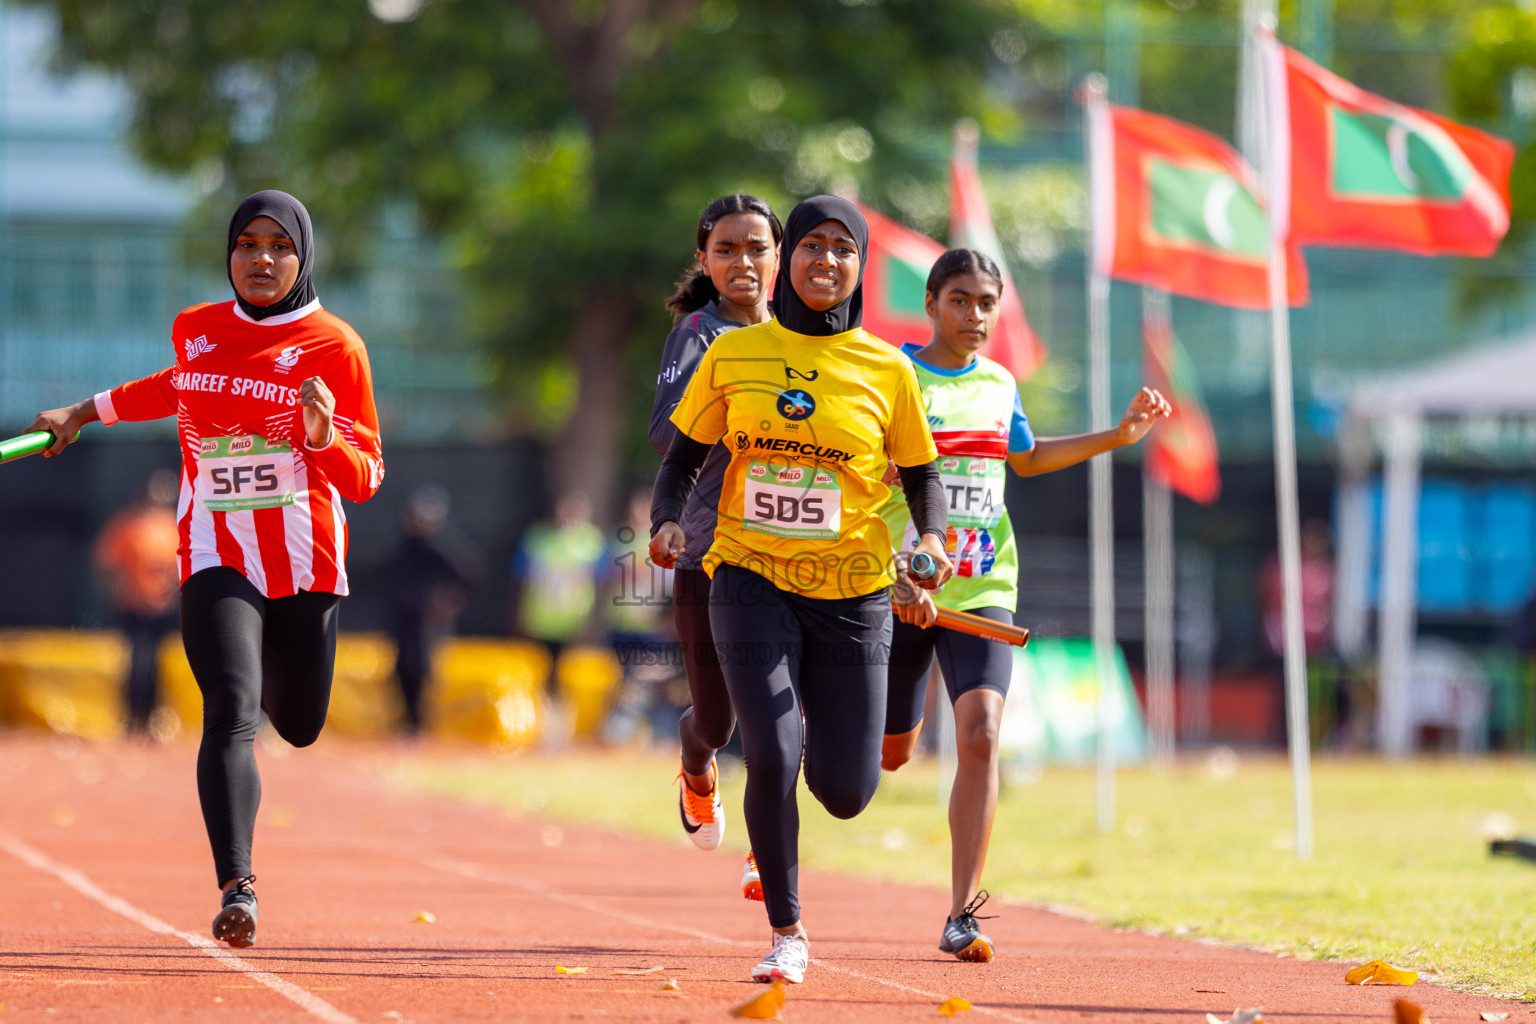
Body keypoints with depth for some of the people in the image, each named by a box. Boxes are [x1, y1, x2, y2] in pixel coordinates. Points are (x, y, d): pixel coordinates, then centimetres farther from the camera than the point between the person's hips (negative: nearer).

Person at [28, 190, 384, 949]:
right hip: (215, 558, 0)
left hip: (305, 560, 0)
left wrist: (323, 438, -23)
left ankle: (271, 660, 48)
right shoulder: (196, 329, 7)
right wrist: (87, 412, 37)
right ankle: (236, 890, -28)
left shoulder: (334, 345, -2)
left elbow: (366, 477, -2)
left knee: (297, 727, 9)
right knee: (231, 711, -21)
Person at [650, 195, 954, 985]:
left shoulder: (886, 371, 1)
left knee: (845, 793, -1)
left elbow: (922, 475, 10)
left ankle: (818, 731, 39)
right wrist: (666, 521, -10)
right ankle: (786, 935, 4)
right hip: (752, 579, -1)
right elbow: (682, 460, 10)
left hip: (852, 593, 1)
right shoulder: (733, 355, 2)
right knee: (770, 758, -18)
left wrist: (931, 537, -10)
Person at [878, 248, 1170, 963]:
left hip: (982, 590, 3)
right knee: (889, 753, 9)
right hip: (900, 589, -3)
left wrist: (1120, 435, 23)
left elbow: (1026, 459, 31)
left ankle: (961, 915, -15)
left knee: (980, 737, -16)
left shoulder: (999, 385, 10)